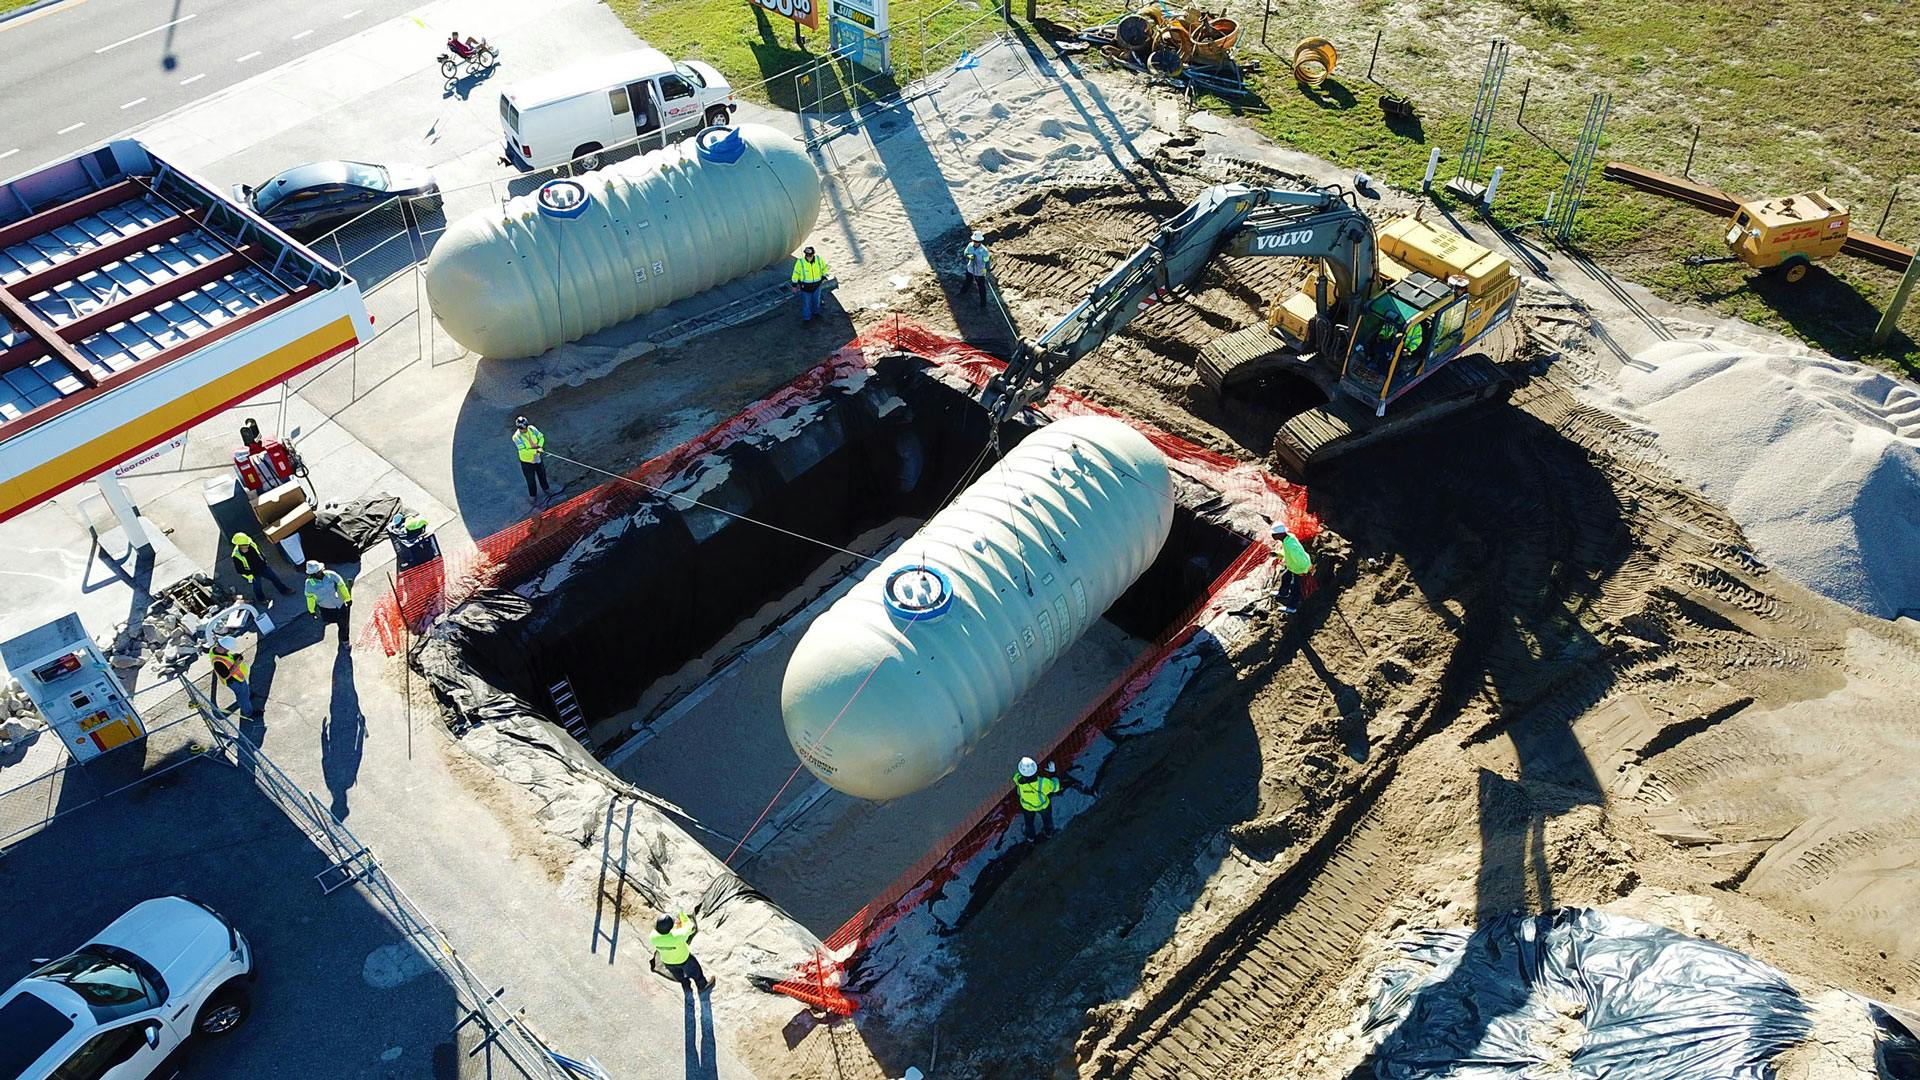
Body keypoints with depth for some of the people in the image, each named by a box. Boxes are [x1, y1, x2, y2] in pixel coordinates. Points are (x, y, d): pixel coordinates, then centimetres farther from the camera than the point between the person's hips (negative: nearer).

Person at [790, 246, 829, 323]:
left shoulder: (819, 259, -17)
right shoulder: (800, 262, -25)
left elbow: (824, 267, 4)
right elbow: (796, 273, -13)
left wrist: (824, 277, 7)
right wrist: (794, 285, -5)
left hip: (816, 285, 4)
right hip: (805, 286, -4)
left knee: (816, 300, 25)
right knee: (806, 303, 9)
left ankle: (815, 311, 53)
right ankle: (806, 318, 29)